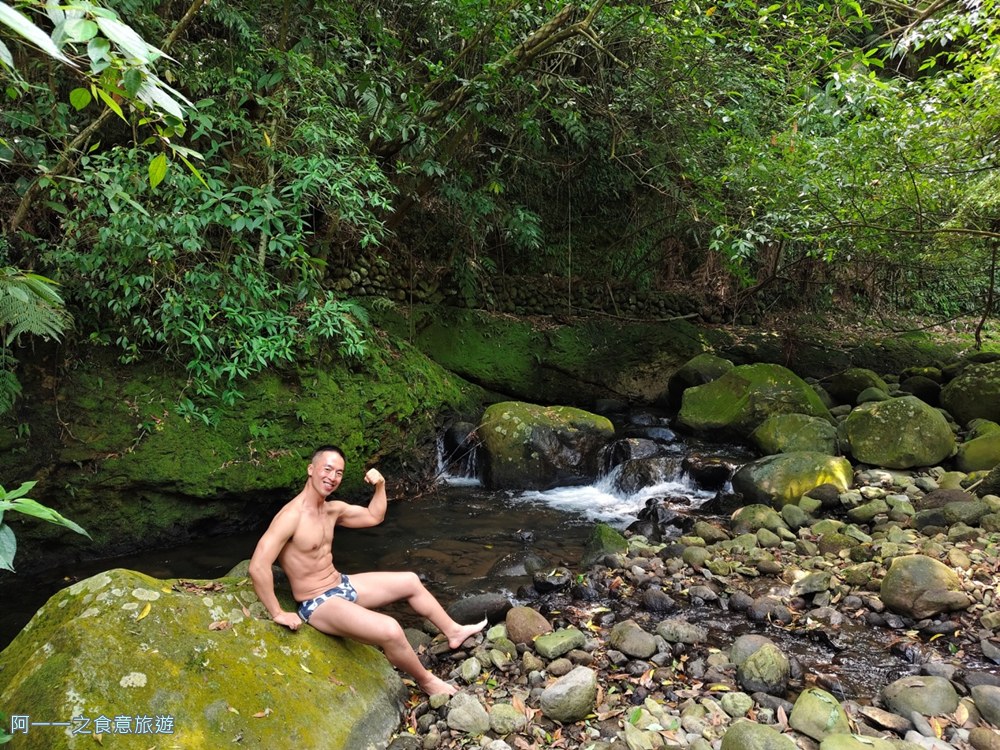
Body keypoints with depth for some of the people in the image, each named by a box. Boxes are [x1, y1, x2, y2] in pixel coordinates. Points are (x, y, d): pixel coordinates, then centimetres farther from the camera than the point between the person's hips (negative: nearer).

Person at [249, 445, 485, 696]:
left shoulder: (333, 509, 3)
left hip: (342, 585, 10)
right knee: (390, 631, -27)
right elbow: (258, 566, -32)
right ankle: (427, 682, 0)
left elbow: (374, 517, 17)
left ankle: (453, 631, 31)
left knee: (410, 581, 15)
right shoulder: (291, 515, -25)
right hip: (317, 604, -10)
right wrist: (278, 613, -26)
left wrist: (380, 486, 0)